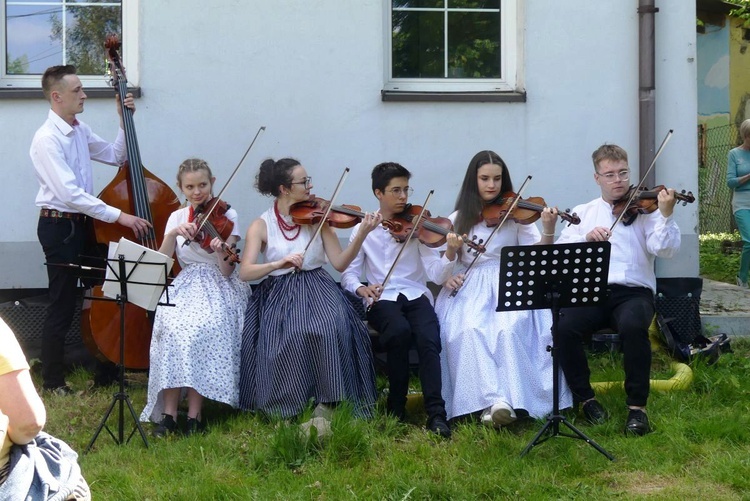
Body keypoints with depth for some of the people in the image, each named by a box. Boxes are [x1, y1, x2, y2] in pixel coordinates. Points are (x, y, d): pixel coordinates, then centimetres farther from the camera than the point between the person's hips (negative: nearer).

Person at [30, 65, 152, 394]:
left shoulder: (80, 132, 8)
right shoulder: (47, 139, -19)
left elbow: (116, 156, 21)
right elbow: (70, 192, -26)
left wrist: (125, 121, 6)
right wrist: (118, 215, -28)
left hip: (83, 223, 8)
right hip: (59, 227, -8)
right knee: (62, 306, 0)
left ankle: (107, 372, 22)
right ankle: (53, 381, 13)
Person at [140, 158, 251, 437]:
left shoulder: (226, 216, 1)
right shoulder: (177, 218, 11)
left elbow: (226, 271, -9)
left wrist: (223, 253, -31)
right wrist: (173, 234, -16)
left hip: (218, 289, -2)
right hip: (185, 288, 3)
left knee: (200, 330, -33)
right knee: (173, 327, -30)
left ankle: (194, 415, -28)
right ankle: (168, 414, -29)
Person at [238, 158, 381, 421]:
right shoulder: (261, 225, 2)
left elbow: (339, 262, -1)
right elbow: (245, 272, -9)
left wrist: (363, 233, -14)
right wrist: (279, 263, -25)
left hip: (317, 289, 1)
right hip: (279, 295, -1)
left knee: (331, 327, -32)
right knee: (287, 335, -33)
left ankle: (326, 404, -23)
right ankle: (284, 408, -14)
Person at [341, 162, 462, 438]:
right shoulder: (363, 230, 7)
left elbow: (436, 275, -4)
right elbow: (348, 273, 5)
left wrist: (450, 254, -23)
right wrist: (361, 289, -17)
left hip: (416, 296, 1)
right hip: (381, 300, -1)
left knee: (429, 338, -32)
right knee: (399, 331, -34)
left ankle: (436, 413, -30)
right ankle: (396, 408, -16)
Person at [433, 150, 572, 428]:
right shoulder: (458, 220, 13)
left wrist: (548, 231, -22)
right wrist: (446, 276, -7)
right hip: (470, 288, 1)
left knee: (510, 327, -34)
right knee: (469, 328, -32)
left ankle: (509, 399, -34)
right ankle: (491, 399, -37)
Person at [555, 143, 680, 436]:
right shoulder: (583, 213, 19)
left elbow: (665, 249, -6)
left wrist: (665, 215, -21)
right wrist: (586, 237, -11)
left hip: (633, 291, -2)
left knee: (633, 326, -37)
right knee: (564, 327, -29)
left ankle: (637, 405, -21)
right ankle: (585, 398, -8)